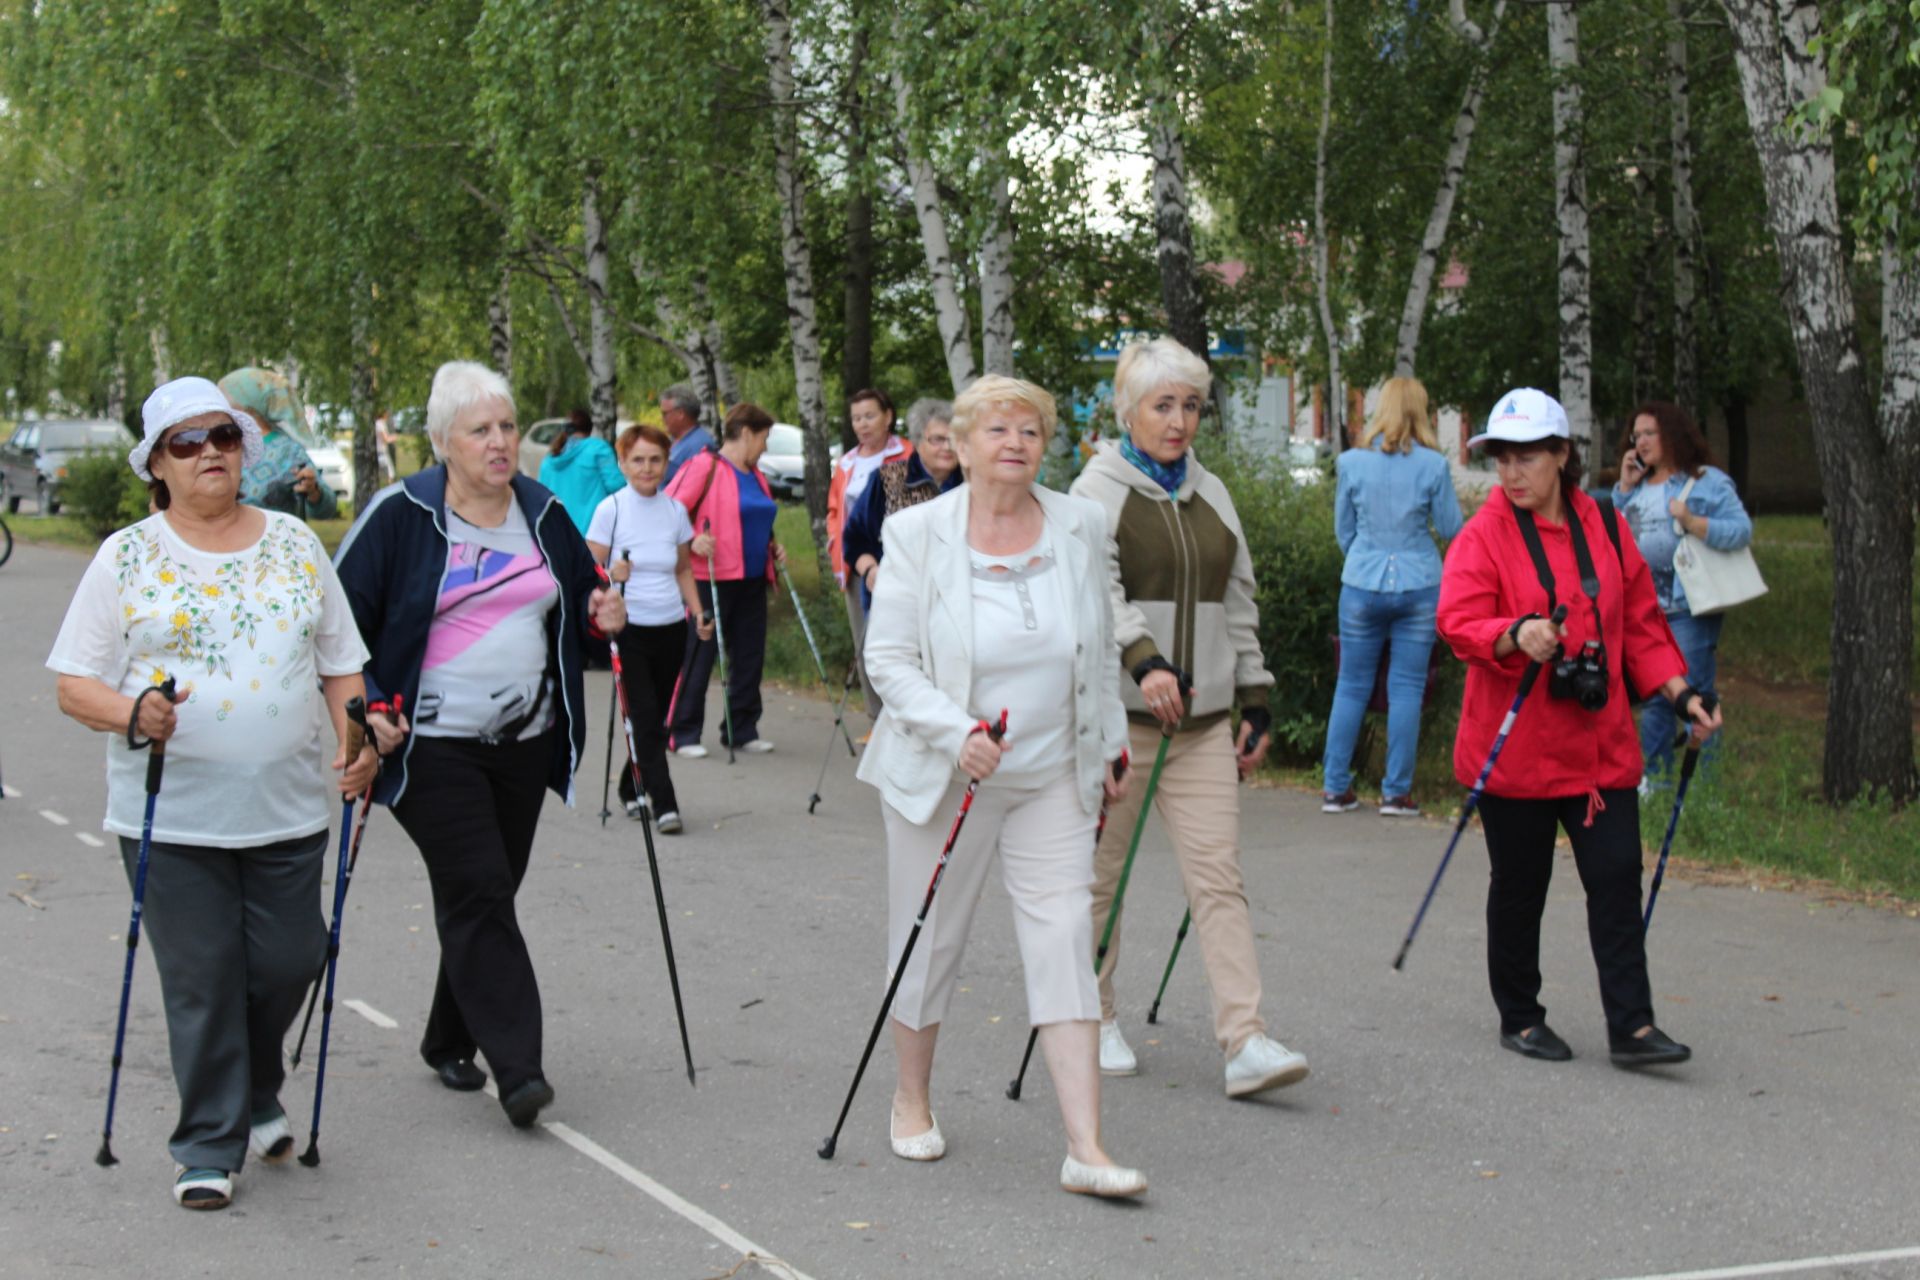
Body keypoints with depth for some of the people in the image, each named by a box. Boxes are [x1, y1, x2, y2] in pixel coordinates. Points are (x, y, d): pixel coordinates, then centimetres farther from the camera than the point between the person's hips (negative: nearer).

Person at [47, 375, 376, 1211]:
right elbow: (75, 684, -1)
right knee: (201, 983, -1)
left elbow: (340, 664, 13)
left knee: (287, 966, 5)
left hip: (287, 810, 3)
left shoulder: (294, 545, 9)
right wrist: (131, 713, -21)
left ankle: (257, 1095, 34)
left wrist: (357, 742, -3)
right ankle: (208, 1148, 14)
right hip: (174, 818, -2)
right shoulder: (126, 559, 1)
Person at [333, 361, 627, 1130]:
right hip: (433, 745, -5)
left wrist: (601, 613, 0)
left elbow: (581, 592, 23)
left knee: (487, 896, 11)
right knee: (478, 893, -12)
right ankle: (517, 1066, -11)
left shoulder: (542, 513, 7)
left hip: (525, 742, 5)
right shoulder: (399, 516, -7)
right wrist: (365, 707, -13)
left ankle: (449, 1042, 28)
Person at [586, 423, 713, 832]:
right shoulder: (610, 509, -5)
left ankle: (631, 789, 28)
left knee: (657, 718, 9)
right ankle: (664, 803, -9)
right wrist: (611, 576, -25)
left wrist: (698, 611, 6)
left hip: (670, 628, 4)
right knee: (645, 719, -10)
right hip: (628, 628, -4)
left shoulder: (675, 510, 7)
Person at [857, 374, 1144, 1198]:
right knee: (929, 940, 9)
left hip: (1053, 776, 2)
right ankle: (911, 1099, 33)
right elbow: (888, 657, -9)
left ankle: (1086, 1149, -7)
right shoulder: (919, 534, -8)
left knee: (1065, 942, -6)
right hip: (943, 777, -2)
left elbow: (1100, 649, 14)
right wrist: (957, 734, -22)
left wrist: (1110, 746, 15)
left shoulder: (1079, 528, 2)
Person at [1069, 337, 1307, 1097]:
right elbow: (1097, 589, -20)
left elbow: (1238, 604, 20)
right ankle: (1097, 1020, 22)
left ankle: (1245, 1041, -10)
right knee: (1101, 873, 6)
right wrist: (1144, 659, -35)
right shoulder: (1099, 490, -3)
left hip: (1202, 719, 4)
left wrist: (1255, 700, 15)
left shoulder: (1211, 495, 15)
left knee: (1218, 875, -5)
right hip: (1117, 715, -4)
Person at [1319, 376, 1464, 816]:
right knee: (1407, 688, 4)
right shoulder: (1432, 465, -7)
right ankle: (1396, 792, 5)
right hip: (1418, 586, -1)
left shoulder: (1352, 462, -2)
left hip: (1362, 585, 1)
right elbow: (1451, 528, 0)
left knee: (1351, 686, 9)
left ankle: (1335, 788, 13)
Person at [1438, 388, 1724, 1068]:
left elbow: (1641, 623, 14)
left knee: (1616, 877, -2)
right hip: (1514, 747, -3)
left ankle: (1631, 1026, 2)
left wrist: (1680, 691, 4)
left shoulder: (1604, 528, 8)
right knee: (1519, 885, 7)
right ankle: (1519, 1018, 23)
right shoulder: (1483, 535, -5)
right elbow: (1458, 620, -18)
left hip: (1601, 743, 3)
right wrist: (1514, 634, -37)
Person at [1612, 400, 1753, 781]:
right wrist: (1624, 487, 3)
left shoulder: (1709, 482, -4)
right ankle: (1654, 777, 20)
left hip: (1689, 610, -7)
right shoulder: (1639, 485, 16)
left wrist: (1693, 522, -25)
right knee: (1651, 698, 12)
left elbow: (1742, 530, -13)